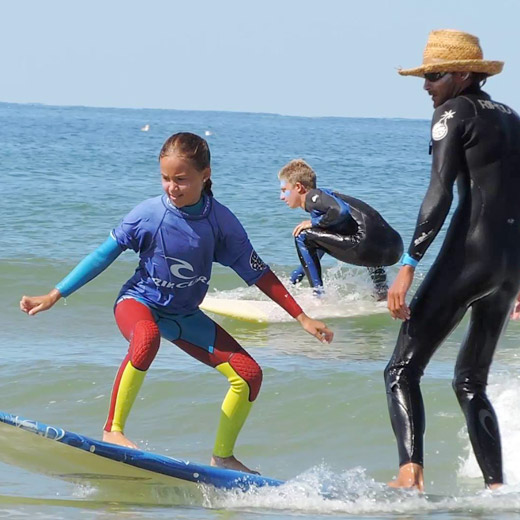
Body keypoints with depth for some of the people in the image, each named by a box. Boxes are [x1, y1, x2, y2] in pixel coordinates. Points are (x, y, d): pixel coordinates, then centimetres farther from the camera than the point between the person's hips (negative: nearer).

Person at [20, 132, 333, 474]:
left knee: (249, 374, -7)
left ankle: (223, 456, 12)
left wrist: (302, 318, -3)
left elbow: (257, 273, -4)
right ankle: (113, 431, -33)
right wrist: (53, 297, -6)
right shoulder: (149, 214, -19)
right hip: (139, 302, -4)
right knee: (148, 337, -41)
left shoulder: (222, 222, -13)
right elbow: (104, 256, -8)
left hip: (185, 315, 4)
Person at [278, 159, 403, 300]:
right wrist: (293, 280, 41)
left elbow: (341, 211, -20)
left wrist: (313, 223, -3)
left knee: (303, 236, -2)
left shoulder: (313, 196, 2)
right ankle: (382, 290, 35)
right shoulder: (321, 198, 31)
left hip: (368, 245, -10)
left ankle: (319, 293, -3)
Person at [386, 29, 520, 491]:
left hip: (469, 255, -8)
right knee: (471, 383, 19)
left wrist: (409, 266, -19)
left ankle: (411, 472, -26)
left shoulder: (454, 113, -2)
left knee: (402, 371, -6)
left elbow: (440, 194, -14)